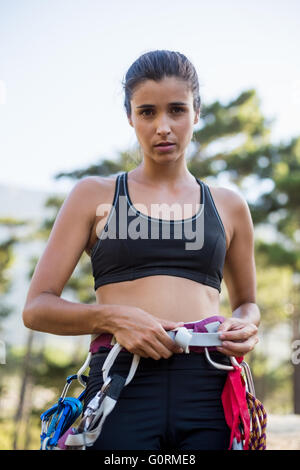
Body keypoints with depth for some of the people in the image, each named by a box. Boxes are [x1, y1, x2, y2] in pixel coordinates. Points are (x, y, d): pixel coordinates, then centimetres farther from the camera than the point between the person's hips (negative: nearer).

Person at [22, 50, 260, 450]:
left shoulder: (228, 206, 15)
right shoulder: (95, 195, 9)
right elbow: (37, 308, 5)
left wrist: (245, 326, 4)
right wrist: (113, 318, -13)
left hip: (211, 391, 2)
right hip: (123, 387, -2)